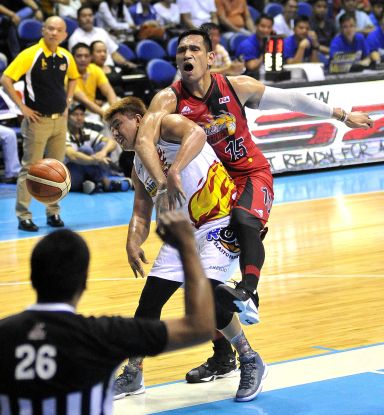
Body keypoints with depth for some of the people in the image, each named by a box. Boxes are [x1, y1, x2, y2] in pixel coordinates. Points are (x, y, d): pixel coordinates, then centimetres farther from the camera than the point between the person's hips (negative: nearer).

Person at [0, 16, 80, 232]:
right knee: (30, 168, -2)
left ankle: (53, 212, 20)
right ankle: (23, 215, 3)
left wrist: (68, 100, 12)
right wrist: (22, 107, -15)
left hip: (60, 119, 5)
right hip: (38, 119, -5)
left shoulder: (66, 56, 4)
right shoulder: (30, 55, -14)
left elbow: (73, 77, 25)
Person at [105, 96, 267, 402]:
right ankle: (133, 376, 17)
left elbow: (196, 133, -30)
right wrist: (132, 244, -6)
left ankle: (251, 362, -2)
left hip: (222, 223, -8)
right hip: (184, 231, 8)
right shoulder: (138, 168, 16)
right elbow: (141, 215, 15)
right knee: (150, 298, 3)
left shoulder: (167, 125, -7)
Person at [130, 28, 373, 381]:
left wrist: (342, 115, 6)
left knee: (244, 221, -37)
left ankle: (249, 292, -51)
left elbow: (291, 100, 0)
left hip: (250, 174, -2)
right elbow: (144, 141, -32)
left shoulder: (237, 86, -12)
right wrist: (164, 180, -48)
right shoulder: (169, 99, -16)